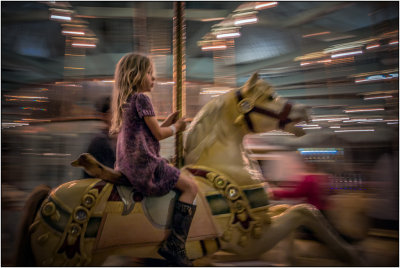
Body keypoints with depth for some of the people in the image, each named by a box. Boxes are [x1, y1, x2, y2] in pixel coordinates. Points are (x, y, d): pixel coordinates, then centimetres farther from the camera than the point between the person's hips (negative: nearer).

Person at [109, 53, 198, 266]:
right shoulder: (141, 98, -12)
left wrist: (166, 123, 17)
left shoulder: (126, 100, 17)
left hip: (128, 166, 10)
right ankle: (174, 245, -9)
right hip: (145, 166, -10)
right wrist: (176, 128, 7)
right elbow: (158, 134, -10)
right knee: (191, 186, -5)